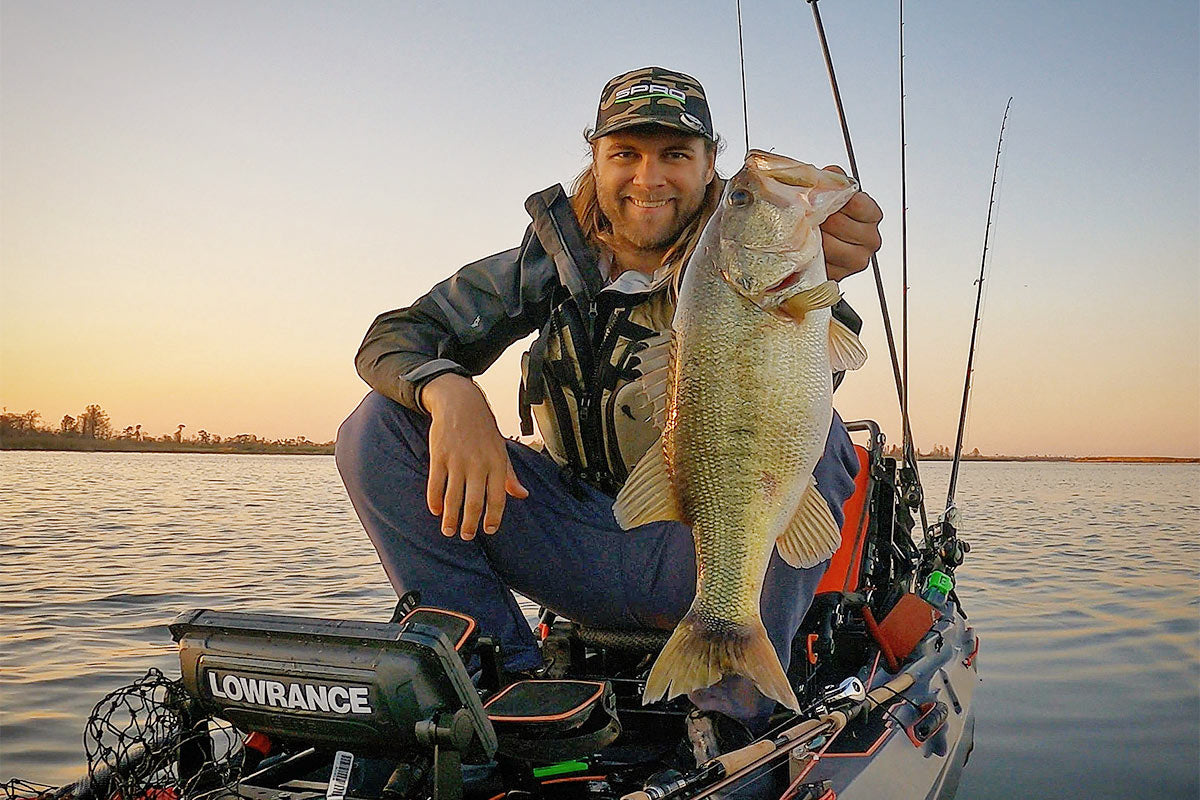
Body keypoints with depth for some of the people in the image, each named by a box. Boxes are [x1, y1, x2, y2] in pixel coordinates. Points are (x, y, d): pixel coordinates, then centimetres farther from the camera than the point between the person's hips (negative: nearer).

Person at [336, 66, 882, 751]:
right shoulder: (558, 258, 0)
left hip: (702, 554, -2)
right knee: (381, 426, -10)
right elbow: (394, 335, -3)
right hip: (577, 545, 3)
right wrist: (452, 393, -27)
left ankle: (732, 720, -20)